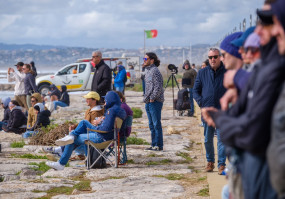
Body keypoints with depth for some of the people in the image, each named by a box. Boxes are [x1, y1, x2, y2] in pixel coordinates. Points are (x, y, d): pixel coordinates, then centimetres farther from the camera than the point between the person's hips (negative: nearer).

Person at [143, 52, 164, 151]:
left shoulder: (155, 71, -13)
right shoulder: (147, 70, 17)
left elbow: (158, 86, -19)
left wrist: (152, 98, -17)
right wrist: (146, 98, 14)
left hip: (155, 102, -10)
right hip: (148, 102, 10)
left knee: (156, 124, -6)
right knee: (151, 125, 13)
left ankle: (159, 145, -2)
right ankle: (154, 144, 20)